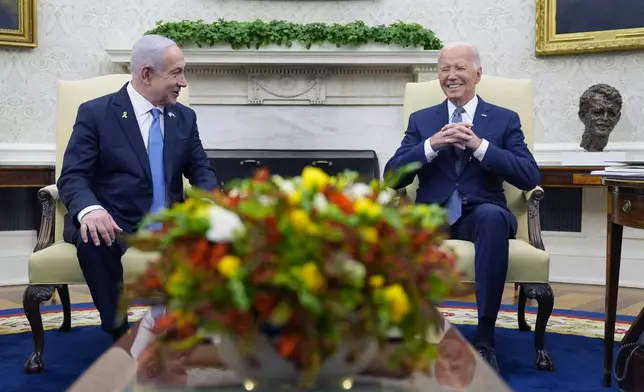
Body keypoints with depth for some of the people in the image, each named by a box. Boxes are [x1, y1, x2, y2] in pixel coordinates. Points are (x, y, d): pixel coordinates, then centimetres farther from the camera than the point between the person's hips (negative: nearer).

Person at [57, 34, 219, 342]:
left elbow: (202, 171, 12)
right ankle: (118, 333, -18)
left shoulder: (185, 117, 10)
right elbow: (72, 177, -9)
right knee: (94, 239, -36)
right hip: (115, 223, -3)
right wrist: (90, 209, -33)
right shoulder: (95, 113, -3)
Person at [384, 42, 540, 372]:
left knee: (492, 215, -38)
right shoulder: (421, 120, 15)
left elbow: (530, 178, -3)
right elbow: (392, 178, 3)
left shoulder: (505, 119, 11)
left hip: (480, 213, -1)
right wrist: (432, 145, -11)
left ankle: (485, 339, -30)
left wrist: (479, 145, -14)